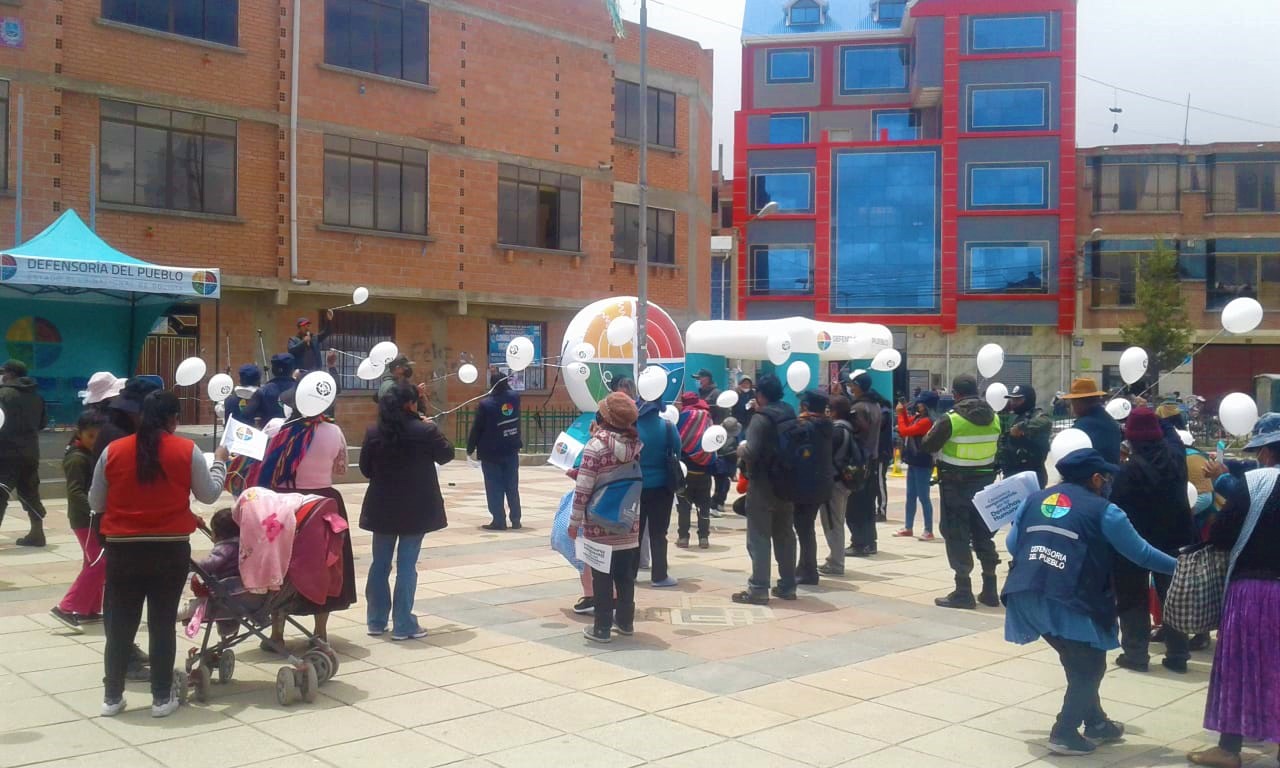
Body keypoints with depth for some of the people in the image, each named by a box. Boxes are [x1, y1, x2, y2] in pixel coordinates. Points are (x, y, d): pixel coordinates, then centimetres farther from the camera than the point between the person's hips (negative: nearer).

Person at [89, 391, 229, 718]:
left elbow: (95, 503, 6)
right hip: (170, 549, -1)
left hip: (123, 549, 1)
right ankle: (162, 698, 13)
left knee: (120, 625, 11)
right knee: (163, 623, 7)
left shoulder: (113, 451, -1)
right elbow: (209, 494, 4)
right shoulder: (187, 450, -6)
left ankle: (112, 697, 18)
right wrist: (219, 461, 19)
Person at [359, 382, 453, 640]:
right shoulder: (425, 431, -14)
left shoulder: (374, 433, -4)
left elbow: (365, 468, 5)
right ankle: (403, 625, 4)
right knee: (407, 565, 1)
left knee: (380, 563, 14)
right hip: (415, 508, -3)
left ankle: (376, 621, 22)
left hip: (383, 507, 4)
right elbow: (446, 455, 1)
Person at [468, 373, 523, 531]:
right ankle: (516, 520, 13)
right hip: (511, 451, 4)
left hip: (491, 453, -4)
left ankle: (499, 521, 0)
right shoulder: (514, 398, -3)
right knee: (512, 487, 11)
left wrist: (470, 449, 1)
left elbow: (476, 428, -8)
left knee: (494, 488, 1)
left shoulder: (485, 404, -13)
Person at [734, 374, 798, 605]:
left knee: (759, 538, -4)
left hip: (763, 486, -8)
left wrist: (741, 449, -2)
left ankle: (759, 589, -4)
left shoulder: (761, 419, -15)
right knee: (785, 536, 13)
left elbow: (751, 453, -24)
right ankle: (787, 586, 18)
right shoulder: (790, 416, 9)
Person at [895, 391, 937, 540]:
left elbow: (904, 431, -19)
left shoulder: (926, 421, -20)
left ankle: (928, 531, 1)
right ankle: (908, 528, 22)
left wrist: (900, 414, -6)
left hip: (922, 464, -9)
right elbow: (908, 425, 23)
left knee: (923, 497, -5)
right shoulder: (917, 418, 7)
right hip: (914, 462, 9)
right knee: (910, 496, 14)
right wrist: (903, 411, 8)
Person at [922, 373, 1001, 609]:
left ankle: (963, 592, 1)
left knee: (957, 537, 2)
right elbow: (995, 447, 12)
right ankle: (990, 590, 20)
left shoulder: (952, 420, -17)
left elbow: (927, 446, -9)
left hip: (956, 485, -5)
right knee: (983, 535, 15)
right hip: (984, 483, 5)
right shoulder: (993, 418, -1)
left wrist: (935, 431, 9)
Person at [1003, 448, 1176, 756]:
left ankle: (1095, 723, 36)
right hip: (1070, 602, -6)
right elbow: (1140, 552, 6)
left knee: (1079, 663, 24)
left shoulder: (1033, 500, 16)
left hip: (1027, 598, 7)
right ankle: (1064, 733, 9)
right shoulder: (1102, 510, 2)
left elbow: (1012, 544, 17)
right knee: (1089, 667, 12)